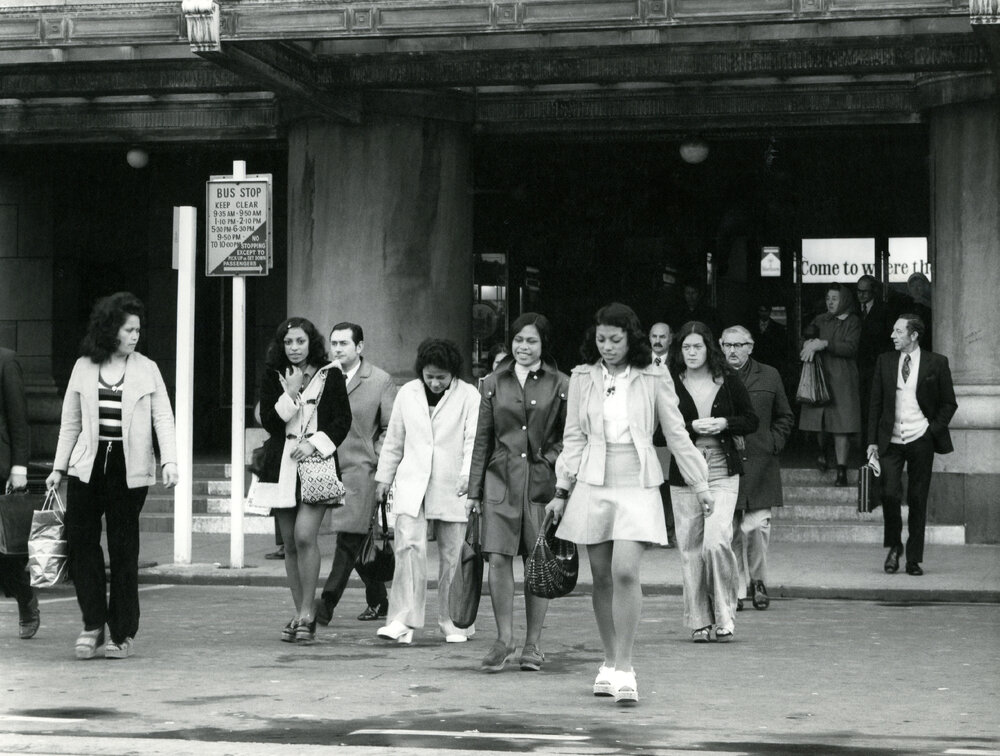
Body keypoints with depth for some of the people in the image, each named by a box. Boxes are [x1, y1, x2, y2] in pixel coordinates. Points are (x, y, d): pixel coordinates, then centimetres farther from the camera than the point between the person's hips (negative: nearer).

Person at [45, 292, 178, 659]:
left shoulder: (147, 369, 4)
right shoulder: (83, 368, 8)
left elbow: (163, 418, 1)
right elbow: (71, 422, 13)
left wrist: (169, 460, -13)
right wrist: (59, 467, 10)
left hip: (129, 468, -1)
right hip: (88, 464, 2)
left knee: (124, 548, 2)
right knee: (80, 540, -6)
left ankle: (123, 633, 9)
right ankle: (93, 623, 6)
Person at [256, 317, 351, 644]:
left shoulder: (330, 375, 3)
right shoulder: (273, 378, 8)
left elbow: (343, 420, 3)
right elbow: (269, 421, 1)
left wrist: (314, 443, -8)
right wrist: (290, 393, -10)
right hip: (283, 466, 3)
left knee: (305, 535, -18)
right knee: (290, 544, 5)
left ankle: (306, 614, -11)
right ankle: (301, 614, 14)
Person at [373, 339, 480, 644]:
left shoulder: (468, 395, -1)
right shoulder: (408, 393, 8)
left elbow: (474, 439, -7)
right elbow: (394, 439, 16)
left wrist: (469, 475, -21)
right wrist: (384, 478, 17)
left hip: (453, 487, -1)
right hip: (413, 483, 1)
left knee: (452, 555, 4)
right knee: (409, 545, -14)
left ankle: (453, 623, 17)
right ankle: (403, 621, -17)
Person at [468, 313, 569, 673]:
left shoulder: (559, 385, 3)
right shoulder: (494, 383, 10)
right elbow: (483, 438, 12)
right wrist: (475, 489, 9)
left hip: (542, 480, -1)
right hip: (501, 479, 2)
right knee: (498, 559, -7)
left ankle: (533, 644, 13)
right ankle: (503, 640, 3)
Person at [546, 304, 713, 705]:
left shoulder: (654, 379, 1)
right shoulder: (582, 378, 6)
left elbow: (676, 434, 9)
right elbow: (573, 438, 12)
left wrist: (700, 484, 11)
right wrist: (562, 491, 10)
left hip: (637, 486, -2)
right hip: (593, 486, 2)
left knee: (625, 572, -16)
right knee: (602, 578, 6)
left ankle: (623, 667, -13)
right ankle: (610, 661, 19)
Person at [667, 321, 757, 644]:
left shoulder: (728, 380, 4)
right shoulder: (671, 384, 2)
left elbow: (751, 421, 11)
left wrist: (724, 423, -7)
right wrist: (691, 427, -13)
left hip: (722, 471, -1)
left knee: (717, 541, -16)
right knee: (690, 547, 3)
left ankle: (724, 615, -2)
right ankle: (699, 621, 13)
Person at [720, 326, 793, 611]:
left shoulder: (769, 377, 10)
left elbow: (785, 418, 17)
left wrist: (773, 444, 5)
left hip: (759, 465, 1)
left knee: (757, 527, -5)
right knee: (729, 531, -1)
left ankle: (757, 580, 16)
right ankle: (736, 590, 8)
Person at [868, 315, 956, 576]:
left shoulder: (937, 363, 0)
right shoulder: (885, 361, 7)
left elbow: (949, 403, 7)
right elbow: (876, 404, 9)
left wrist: (934, 429, -5)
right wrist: (873, 441, 3)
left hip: (920, 440, -1)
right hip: (891, 441, 1)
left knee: (917, 500, 2)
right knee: (889, 494, -12)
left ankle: (914, 559, 10)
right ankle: (894, 546, 11)